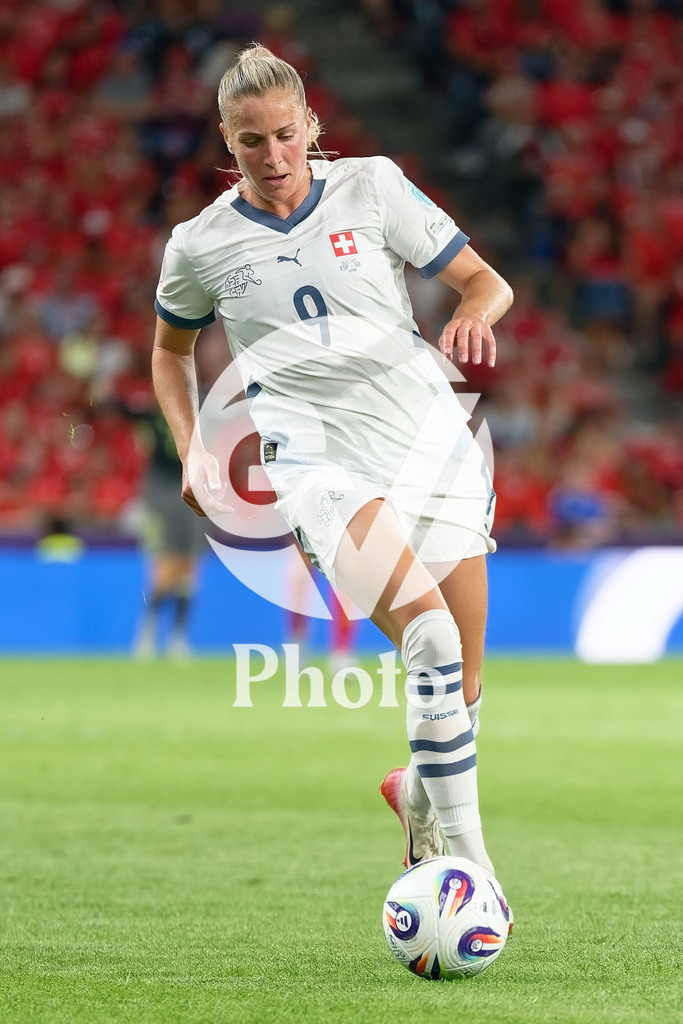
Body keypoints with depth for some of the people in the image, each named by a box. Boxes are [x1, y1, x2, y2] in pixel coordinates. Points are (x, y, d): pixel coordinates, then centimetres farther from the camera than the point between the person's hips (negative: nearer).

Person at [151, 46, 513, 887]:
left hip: (431, 440, 3)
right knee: (430, 636, -27)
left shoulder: (373, 187, 4)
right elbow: (170, 350, 24)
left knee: (463, 684, 2)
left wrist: (475, 312, -15)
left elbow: (485, 280, 8)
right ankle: (464, 850, -23)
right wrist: (190, 449, 10)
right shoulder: (201, 245, 5)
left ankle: (417, 791, 35)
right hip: (320, 463, -3)